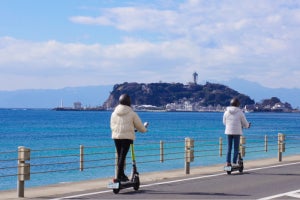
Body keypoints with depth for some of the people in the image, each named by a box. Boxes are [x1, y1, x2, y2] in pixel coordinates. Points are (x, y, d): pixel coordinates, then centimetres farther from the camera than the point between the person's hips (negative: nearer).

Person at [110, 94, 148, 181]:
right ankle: (119, 175, -9)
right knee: (123, 155, -6)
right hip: (127, 136, -4)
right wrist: (144, 128, 28)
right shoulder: (132, 113, -4)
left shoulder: (114, 113, 7)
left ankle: (121, 174, 22)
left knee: (119, 155, 13)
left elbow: (112, 125, 15)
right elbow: (139, 125, 6)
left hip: (116, 136, 4)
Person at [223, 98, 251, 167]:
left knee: (229, 148, 8)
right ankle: (234, 163, -1)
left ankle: (228, 162, 4)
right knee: (236, 148, 2)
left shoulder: (226, 112, 1)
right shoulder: (240, 112, -7)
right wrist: (247, 125, 26)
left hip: (228, 132, 3)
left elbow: (224, 122, 13)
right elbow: (245, 123, 2)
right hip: (237, 132, -3)